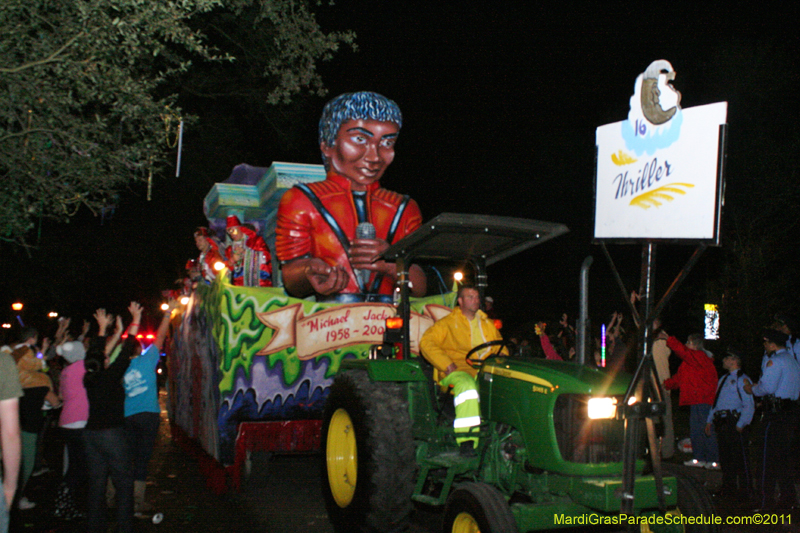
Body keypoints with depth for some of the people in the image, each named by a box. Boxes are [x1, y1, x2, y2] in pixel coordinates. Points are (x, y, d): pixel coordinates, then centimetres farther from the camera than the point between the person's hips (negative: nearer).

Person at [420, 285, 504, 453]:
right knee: (467, 386, -39)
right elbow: (426, 342, -3)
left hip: (486, 371, 5)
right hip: (457, 371, -5)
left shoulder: (488, 324, 24)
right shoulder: (448, 323, 7)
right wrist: (447, 365, -14)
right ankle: (466, 441, -40)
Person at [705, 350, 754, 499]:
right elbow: (715, 402, 25)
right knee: (725, 458, 11)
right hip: (721, 423, 8)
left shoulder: (742, 379, -4)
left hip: (734, 423, -8)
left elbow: (749, 406, -10)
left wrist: (740, 425, -17)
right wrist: (709, 421, 17)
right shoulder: (723, 379, 22)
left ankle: (745, 492, 0)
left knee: (739, 458, -5)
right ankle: (729, 488, 20)